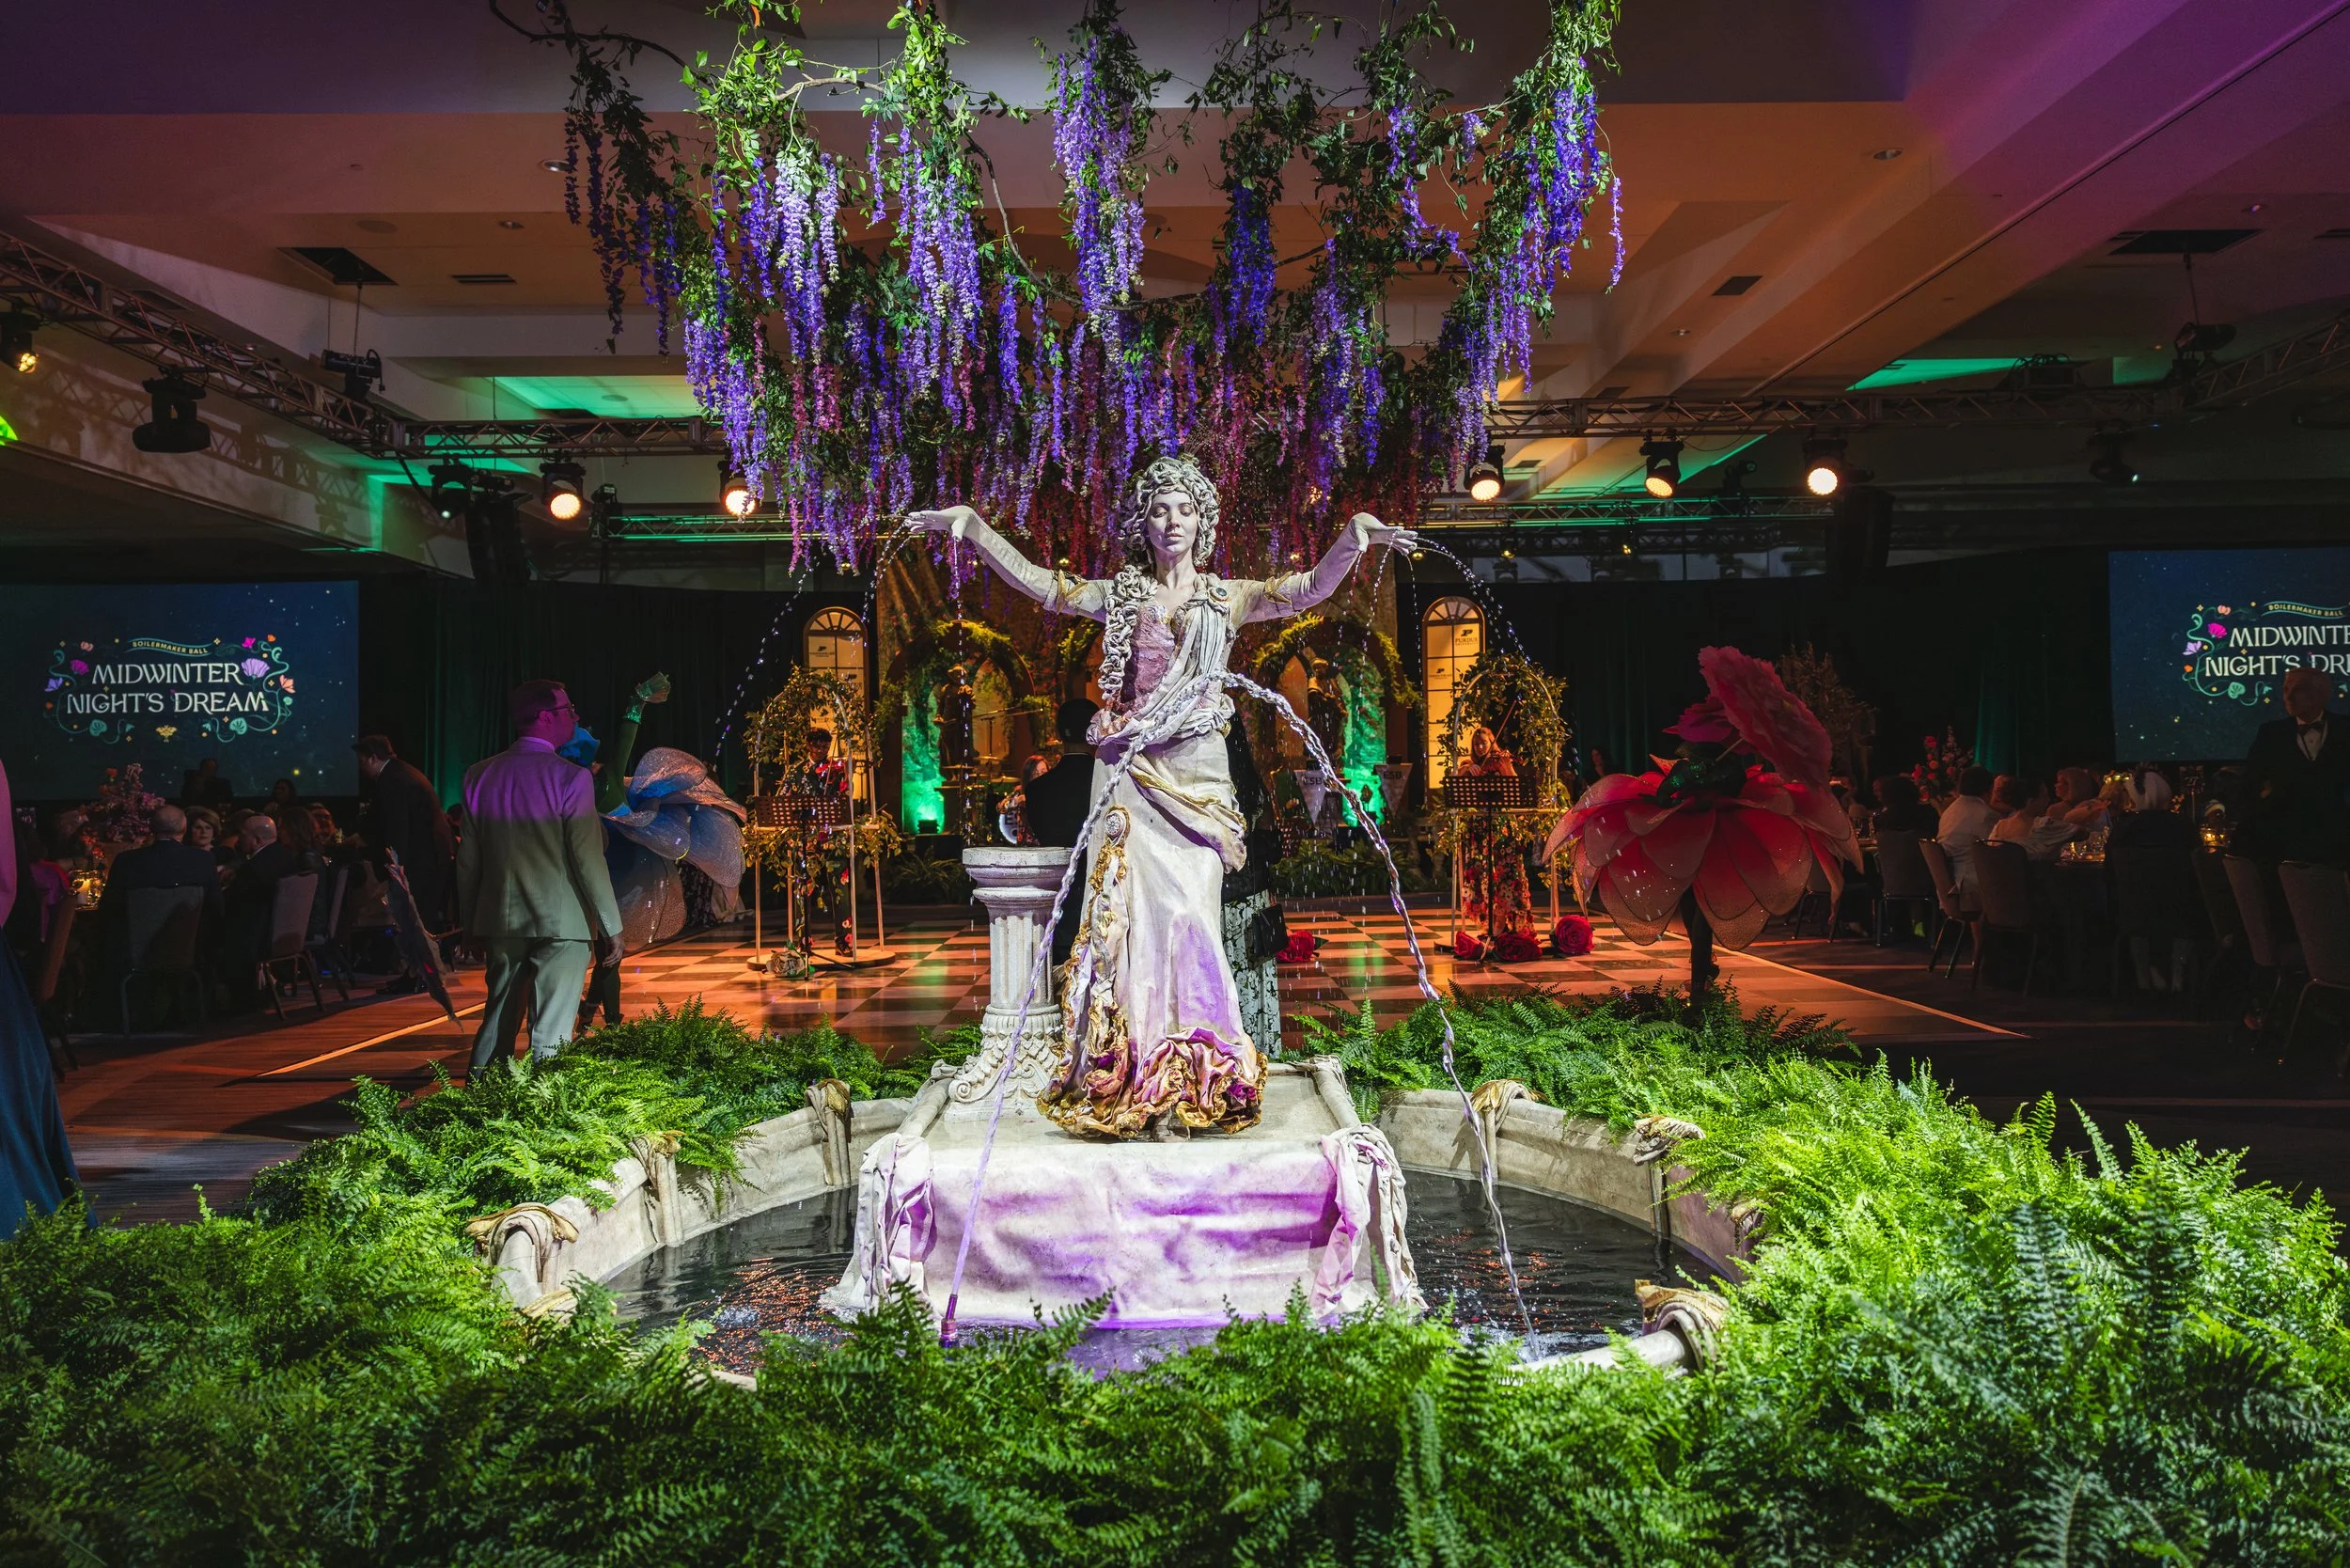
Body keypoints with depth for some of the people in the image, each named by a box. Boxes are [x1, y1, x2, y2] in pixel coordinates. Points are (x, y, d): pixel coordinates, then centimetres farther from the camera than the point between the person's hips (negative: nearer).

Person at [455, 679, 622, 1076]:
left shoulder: (479, 775, 4)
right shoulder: (570, 778, -13)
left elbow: (468, 857, 8)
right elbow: (589, 860, -13)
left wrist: (470, 920, 18)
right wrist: (612, 927, -6)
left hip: (500, 922, 6)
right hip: (562, 924, -6)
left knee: (497, 1021, 17)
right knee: (551, 1033, -2)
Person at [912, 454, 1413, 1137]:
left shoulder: (1226, 598, 11)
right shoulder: (1120, 595, 12)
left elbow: (1311, 588, 0)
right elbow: (1037, 582, 6)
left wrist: (1353, 538, -16)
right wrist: (973, 528, -2)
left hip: (1197, 776, 0)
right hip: (1133, 775, 0)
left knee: (1187, 912, -6)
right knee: (1134, 912, -5)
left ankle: (1190, 1083, 1)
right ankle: (1131, 1081, -1)